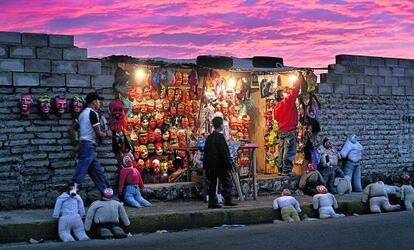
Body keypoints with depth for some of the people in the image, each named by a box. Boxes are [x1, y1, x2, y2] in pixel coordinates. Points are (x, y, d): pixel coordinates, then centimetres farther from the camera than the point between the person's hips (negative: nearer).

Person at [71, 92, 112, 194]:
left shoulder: (83, 113, 17)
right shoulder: (93, 113, -11)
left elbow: (73, 128, 24)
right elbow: (98, 133, -12)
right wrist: (107, 133, 7)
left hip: (84, 145, 10)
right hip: (89, 146, -10)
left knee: (98, 172, 12)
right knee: (80, 173, -16)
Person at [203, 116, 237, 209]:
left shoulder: (209, 137, 11)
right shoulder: (220, 137, -13)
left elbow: (206, 152, 15)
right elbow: (224, 153, -16)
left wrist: (206, 166, 20)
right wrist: (228, 165, -12)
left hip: (212, 166, 8)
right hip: (220, 165, -8)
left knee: (212, 184, 9)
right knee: (227, 183, 1)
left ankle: (212, 202, 9)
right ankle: (227, 200, -2)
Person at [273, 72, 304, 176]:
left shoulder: (276, 107, 8)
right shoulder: (288, 101, -11)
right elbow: (295, 90, -8)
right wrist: (299, 77, 2)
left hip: (281, 131, 8)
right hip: (290, 130, -8)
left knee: (282, 150, 11)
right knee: (289, 151, -6)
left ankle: (281, 168, 14)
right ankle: (286, 170, -8)